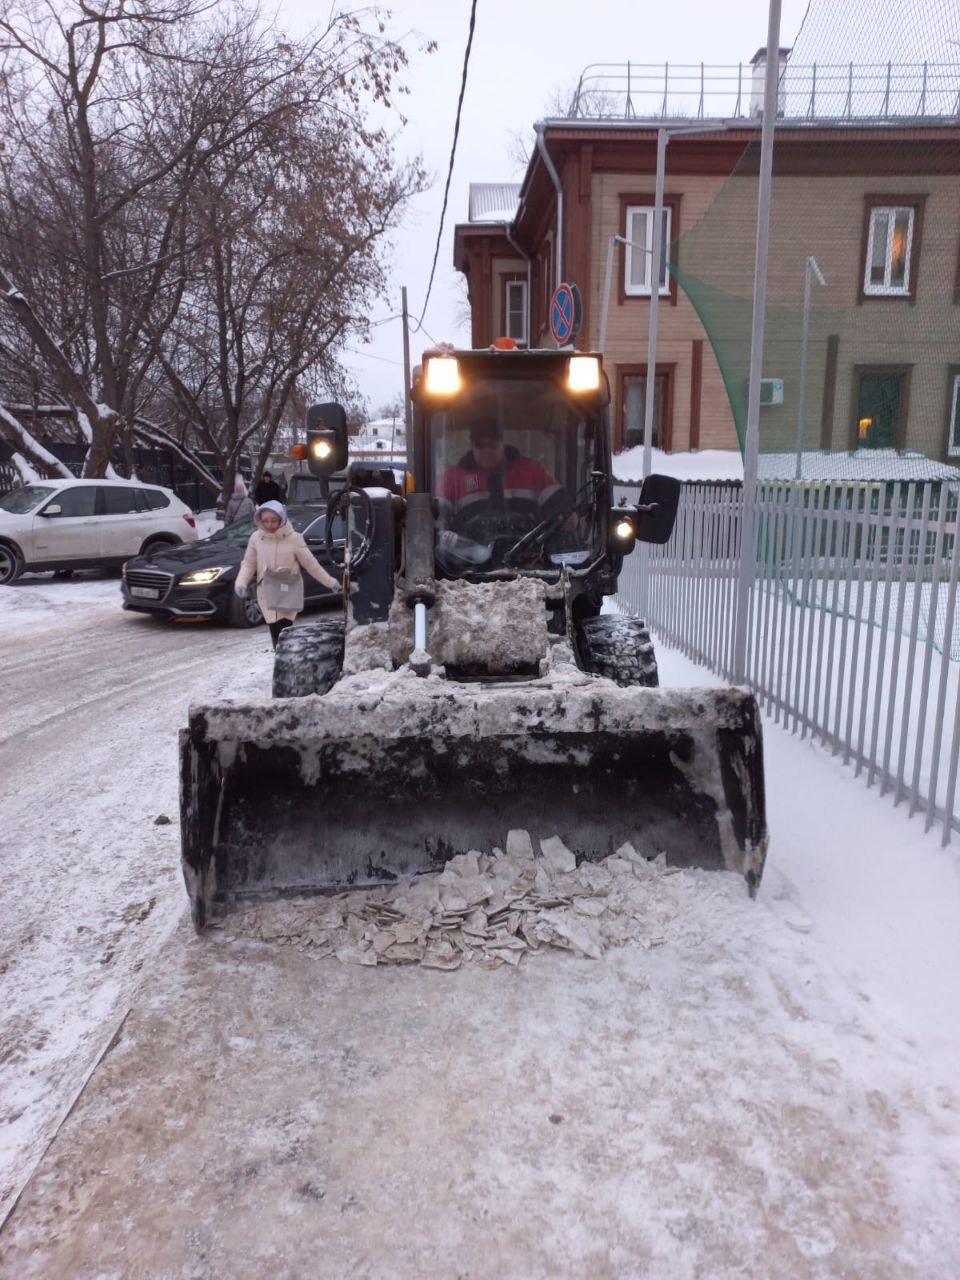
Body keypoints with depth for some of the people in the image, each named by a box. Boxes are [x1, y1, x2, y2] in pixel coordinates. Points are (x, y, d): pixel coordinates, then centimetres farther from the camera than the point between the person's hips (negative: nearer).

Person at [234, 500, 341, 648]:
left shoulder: (293, 538, -9)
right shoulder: (256, 538, -2)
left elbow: (311, 564, -2)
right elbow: (248, 564, 6)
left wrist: (331, 583, 1)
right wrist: (241, 583, -11)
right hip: (267, 595, 3)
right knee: (275, 634, 4)